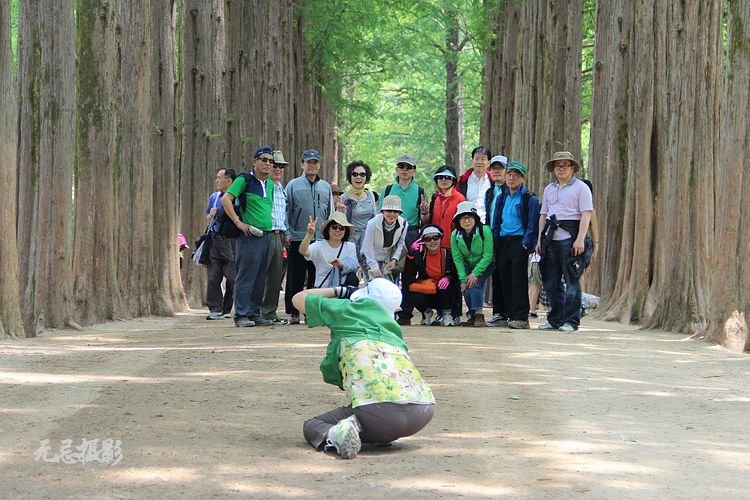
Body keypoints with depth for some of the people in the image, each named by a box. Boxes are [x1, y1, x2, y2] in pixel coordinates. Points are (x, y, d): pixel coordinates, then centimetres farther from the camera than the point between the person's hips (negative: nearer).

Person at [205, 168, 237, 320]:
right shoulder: (214, 197, 17)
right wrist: (211, 216, 7)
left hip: (231, 240, -5)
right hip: (215, 240, 5)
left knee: (233, 276, -3)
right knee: (213, 277, 1)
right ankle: (215, 309, 5)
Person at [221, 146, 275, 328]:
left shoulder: (270, 184, 15)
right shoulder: (244, 180, -6)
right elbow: (226, 199, -14)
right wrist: (238, 222, -16)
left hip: (266, 235, 7)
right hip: (249, 235, -7)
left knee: (260, 278, 9)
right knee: (246, 276, -6)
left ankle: (254, 313, 16)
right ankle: (241, 315, -4)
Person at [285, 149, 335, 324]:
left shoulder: (326, 187, 13)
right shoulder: (293, 185, 4)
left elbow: (330, 213, 17)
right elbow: (286, 210, 3)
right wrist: (287, 232, -5)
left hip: (321, 239, 3)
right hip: (297, 239, -2)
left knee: (317, 277, 3)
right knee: (296, 278, -1)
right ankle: (293, 312, 5)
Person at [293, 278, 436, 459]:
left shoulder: (345, 309, 16)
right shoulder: (394, 329, 30)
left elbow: (298, 299, 32)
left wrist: (339, 291, 44)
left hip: (378, 409, -4)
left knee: (311, 426, 14)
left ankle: (334, 435, -16)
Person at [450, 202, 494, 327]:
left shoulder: (485, 231, -25)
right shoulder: (455, 235, -13)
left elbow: (488, 256, -22)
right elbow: (457, 259, -11)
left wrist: (475, 273, -27)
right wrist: (463, 279, -19)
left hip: (485, 265, -4)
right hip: (468, 266, 4)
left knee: (475, 283, -24)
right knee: (466, 288, -14)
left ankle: (478, 315, -24)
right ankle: (472, 316, 0)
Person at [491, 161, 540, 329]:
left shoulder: (529, 198, -3)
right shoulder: (502, 198, 16)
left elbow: (532, 223, -8)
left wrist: (526, 244, -16)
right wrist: (495, 243, 9)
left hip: (519, 242, -6)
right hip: (502, 243, 6)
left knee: (519, 280, -8)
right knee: (504, 279, 6)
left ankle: (521, 317, -7)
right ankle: (510, 314, 13)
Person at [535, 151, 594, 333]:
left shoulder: (580, 188, 1)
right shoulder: (549, 189, 20)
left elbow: (586, 214, -7)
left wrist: (580, 239, -15)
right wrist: (540, 239, 14)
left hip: (570, 238, -6)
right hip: (551, 239, 6)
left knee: (571, 280, -6)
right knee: (551, 282, 7)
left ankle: (571, 321, -2)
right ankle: (555, 320, 15)